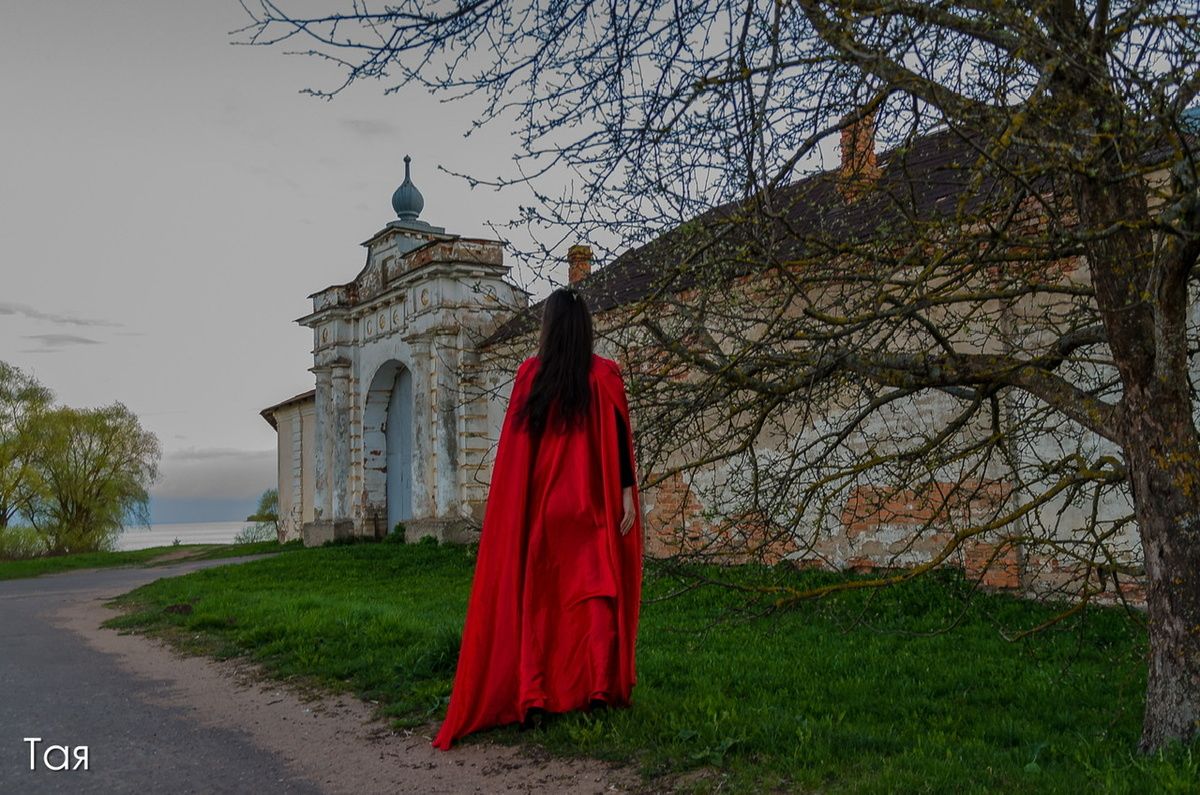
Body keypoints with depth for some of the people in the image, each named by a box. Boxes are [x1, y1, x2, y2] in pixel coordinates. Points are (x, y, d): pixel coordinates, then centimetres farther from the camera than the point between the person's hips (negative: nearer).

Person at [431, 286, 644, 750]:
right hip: (592, 503, -1)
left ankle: (532, 695, 3)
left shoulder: (530, 373, 0)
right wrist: (627, 496, -6)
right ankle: (599, 689, -1)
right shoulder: (604, 375, -4)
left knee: (534, 595, 7)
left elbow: (517, 441, 2)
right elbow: (617, 440, -8)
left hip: (539, 502, 1)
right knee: (597, 590, 6)